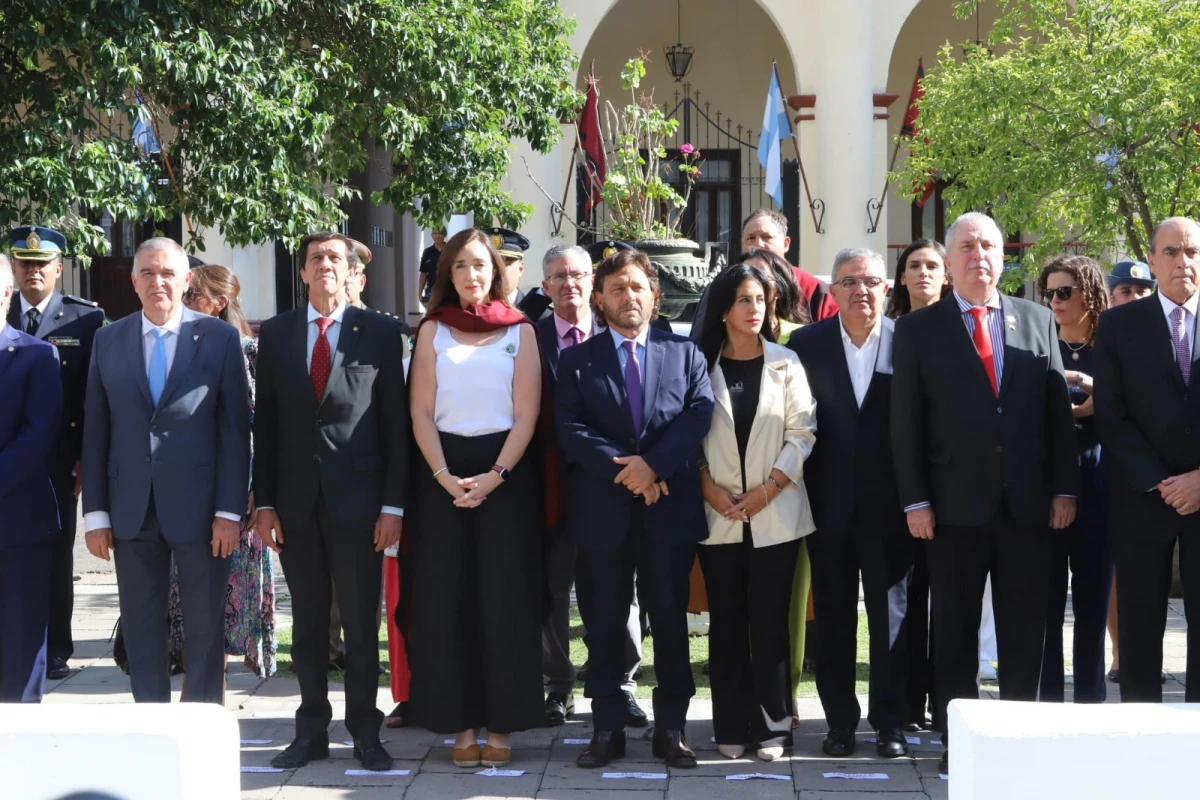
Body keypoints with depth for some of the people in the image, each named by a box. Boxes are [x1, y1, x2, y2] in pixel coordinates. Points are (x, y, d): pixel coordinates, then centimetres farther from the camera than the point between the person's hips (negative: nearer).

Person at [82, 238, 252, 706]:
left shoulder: (220, 338, 0)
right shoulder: (108, 341, 7)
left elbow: (236, 428, -3)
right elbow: (96, 432, 6)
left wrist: (230, 510, -8)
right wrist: (95, 512, 1)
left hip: (199, 508, -2)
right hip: (132, 510, 2)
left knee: (205, 630, 5)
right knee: (141, 633, 8)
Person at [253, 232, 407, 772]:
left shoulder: (380, 333, 2)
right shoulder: (276, 333, 8)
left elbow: (395, 424, 0)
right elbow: (265, 423, 7)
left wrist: (393, 504, -6)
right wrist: (264, 502, 1)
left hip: (358, 500, -2)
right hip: (296, 500, 2)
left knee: (361, 624, 3)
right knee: (307, 622, 9)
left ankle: (365, 732, 13)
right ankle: (312, 731, 17)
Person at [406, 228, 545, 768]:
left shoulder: (520, 331, 5)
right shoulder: (432, 331, 9)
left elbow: (526, 413, -1)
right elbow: (421, 412, 3)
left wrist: (496, 475, -14)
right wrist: (445, 476, -11)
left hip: (506, 470, -1)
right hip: (443, 472, 1)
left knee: (505, 597, -1)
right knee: (447, 597, 0)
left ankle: (501, 725, 6)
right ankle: (462, 724, 7)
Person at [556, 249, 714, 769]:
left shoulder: (685, 354, 10)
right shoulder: (576, 361, 8)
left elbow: (700, 415, -4)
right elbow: (570, 430, -4)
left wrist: (652, 463, -16)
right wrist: (622, 470, -15)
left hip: (669, 509, 0)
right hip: (602, 511, 0)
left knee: (671, 622, 5)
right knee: (604, 625, 5)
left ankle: (671, 729, 13)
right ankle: (607, 730, 12)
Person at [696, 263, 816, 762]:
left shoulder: (786, 363, 5)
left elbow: (802, 432, 0)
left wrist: (768, 488, -9)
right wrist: (710, 488, -11)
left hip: (774, 513, 0)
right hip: (718, 514, 1)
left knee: (770, 621, 0)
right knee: (726, 622, 4)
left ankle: (772, 725, 6)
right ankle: (732, 726, 9)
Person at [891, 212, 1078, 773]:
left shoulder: (1038, 321, 10)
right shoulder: (918, 329, 3)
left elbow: (1058, 409, 8)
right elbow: (905, 423, -1)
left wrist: (1064, 488, 1)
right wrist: (915, 500, -8)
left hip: (1028, 503, 2)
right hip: (955, 504, -2)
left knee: (1025, 628, 7)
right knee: (956, 631, 5)